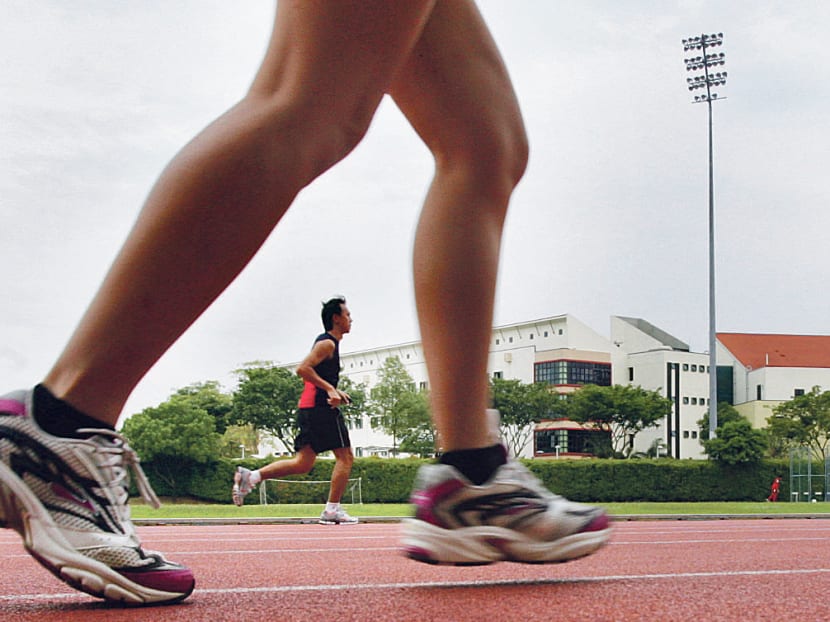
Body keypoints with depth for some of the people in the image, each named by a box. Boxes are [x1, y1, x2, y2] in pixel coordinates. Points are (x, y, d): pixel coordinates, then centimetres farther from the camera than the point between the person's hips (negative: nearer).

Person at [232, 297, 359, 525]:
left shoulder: (325, 343, 24)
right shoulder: (327, 343, -8)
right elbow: (302, 369, -19)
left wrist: (334, 391, 22)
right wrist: (330, 389, -21)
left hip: (308, 408, 10)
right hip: (320, 406, -10)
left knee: (303, 463, 4)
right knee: (345, 456, -3)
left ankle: (251, 476, -5)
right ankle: (333, 510, -4)